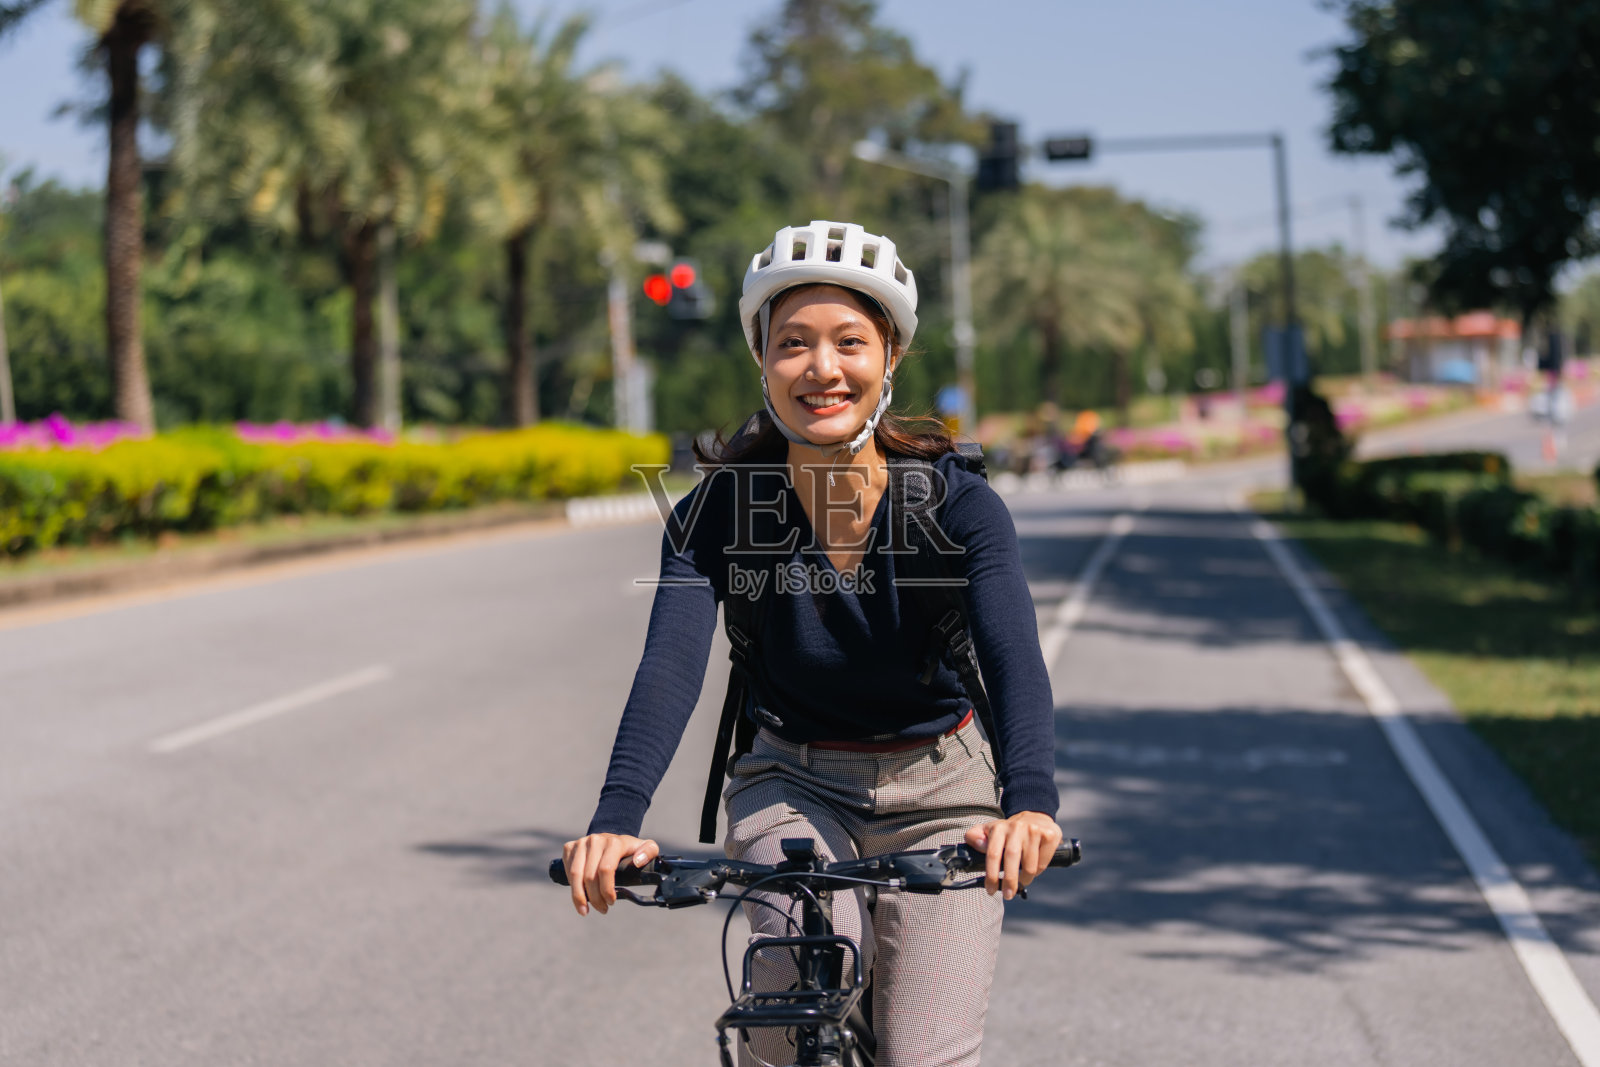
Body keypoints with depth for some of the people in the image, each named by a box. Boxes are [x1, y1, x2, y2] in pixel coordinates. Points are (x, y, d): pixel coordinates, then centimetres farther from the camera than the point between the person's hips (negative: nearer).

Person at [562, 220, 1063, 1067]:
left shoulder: (958, 503, -18)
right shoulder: (718, 510, -16)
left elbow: (1014, 659, -31)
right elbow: (671, 666, -28)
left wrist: (1030, 802, -50)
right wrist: (616, 820, -45)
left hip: (939, 792, 0)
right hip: (793, 785, 0)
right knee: (808, 968, -28)